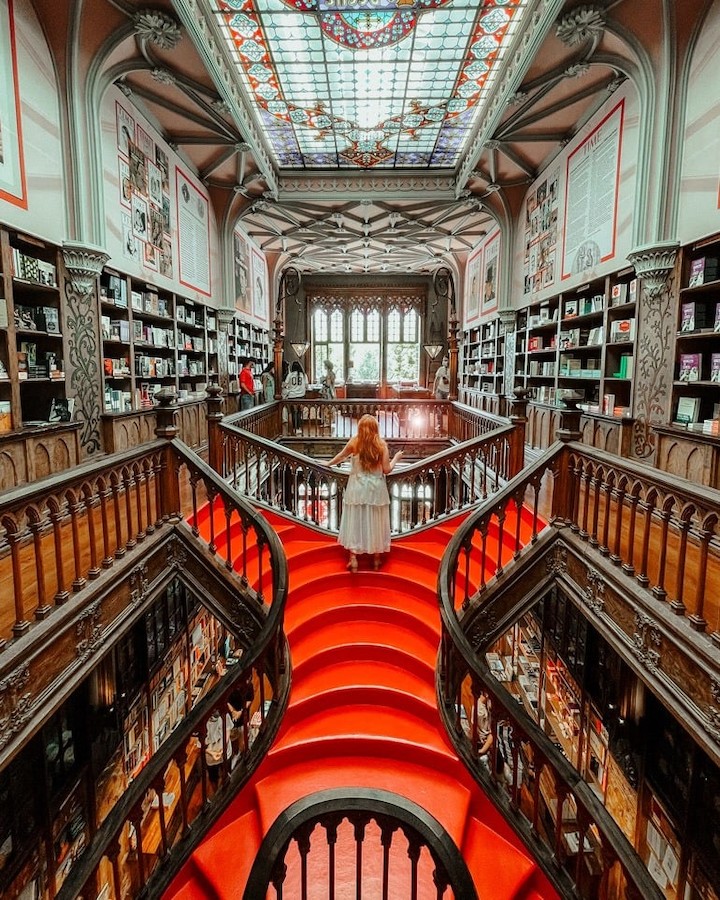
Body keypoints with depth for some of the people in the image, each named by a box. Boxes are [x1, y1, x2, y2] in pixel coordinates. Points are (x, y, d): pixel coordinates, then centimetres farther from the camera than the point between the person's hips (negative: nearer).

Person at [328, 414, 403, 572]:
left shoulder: (354, 442, -5)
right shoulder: (382, 444, -8)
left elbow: (340, 456, 12)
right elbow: (386, 470, -6)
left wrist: (329, 463, 31)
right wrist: (396, 458, 12)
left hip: (357, 487, 0)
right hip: (376, 488, 0)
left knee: (354, 521, 8)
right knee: (374, 522, 11)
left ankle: (353, 559, 10)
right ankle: (377, 559, 22)